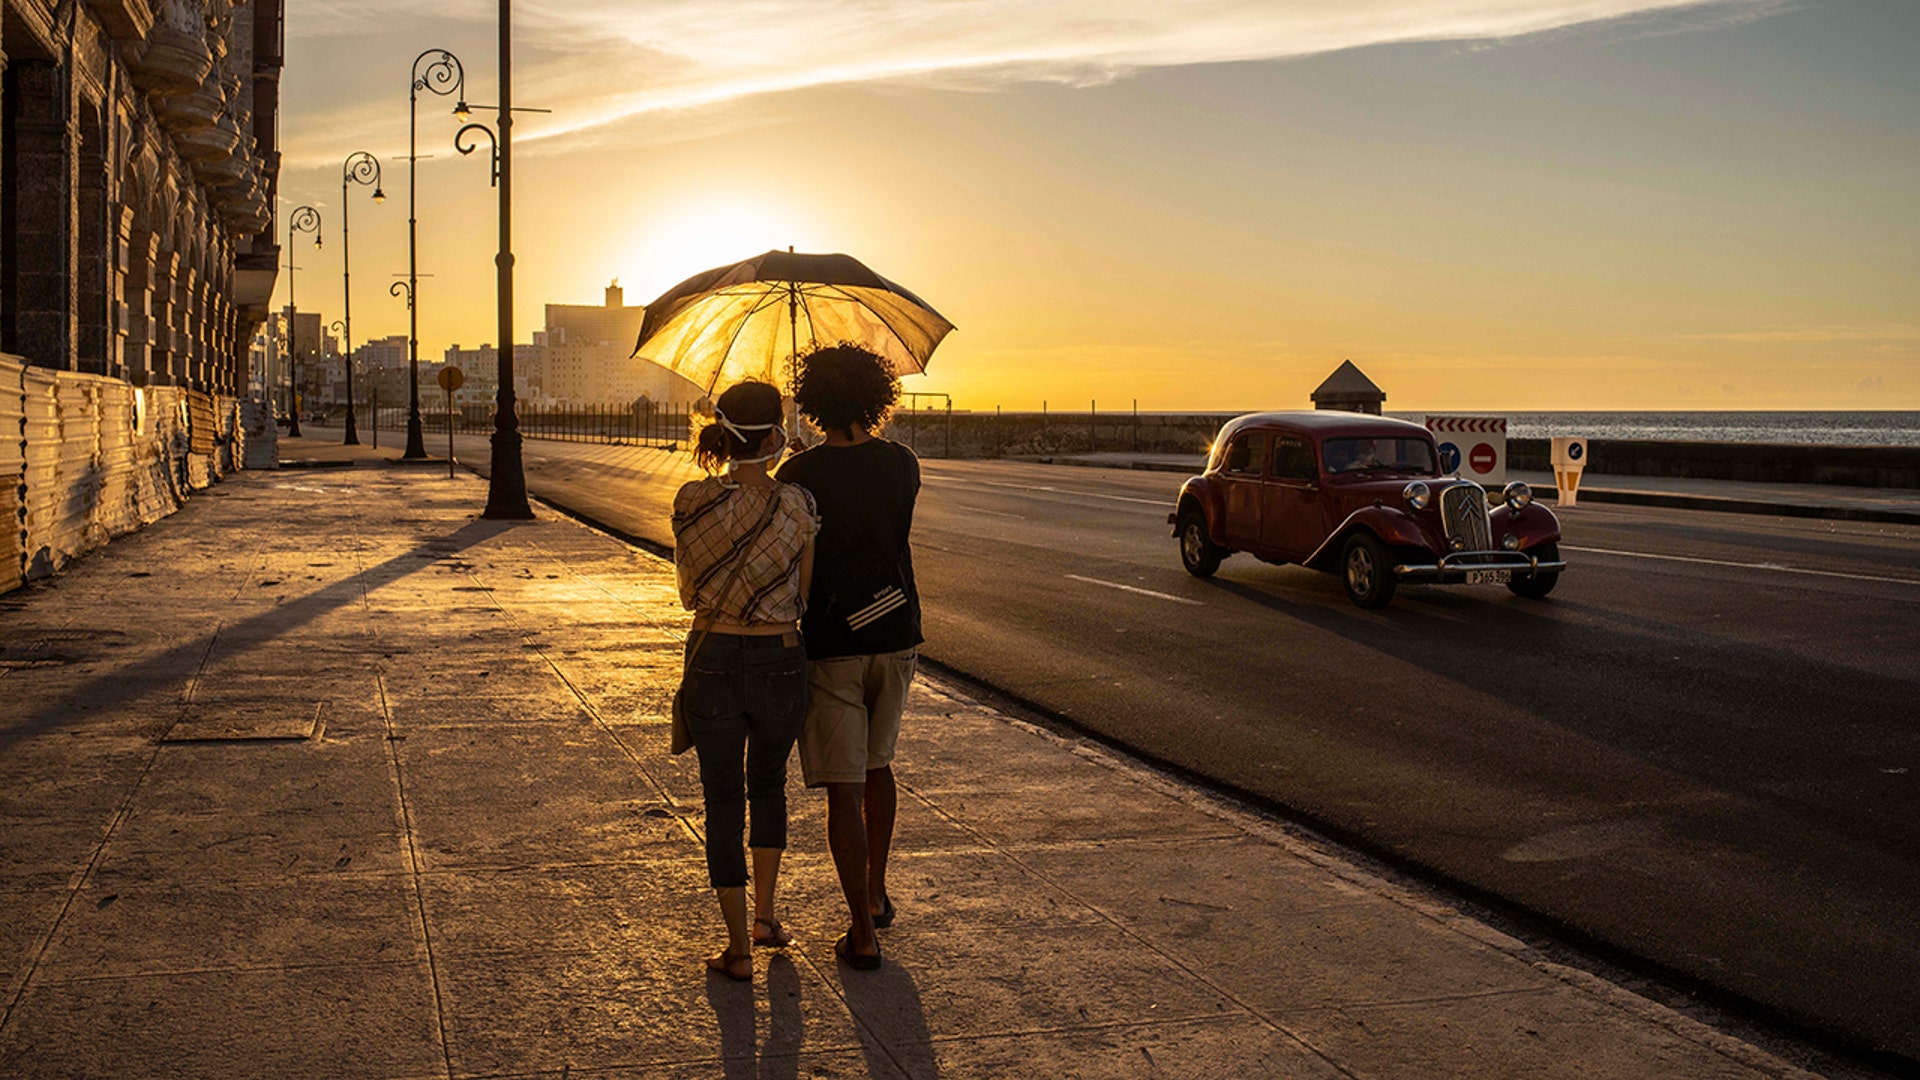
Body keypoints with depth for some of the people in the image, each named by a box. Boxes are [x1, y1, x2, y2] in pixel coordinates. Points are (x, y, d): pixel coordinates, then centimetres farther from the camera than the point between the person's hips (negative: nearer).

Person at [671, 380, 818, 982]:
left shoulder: (692, 502, -7)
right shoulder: (797, 507, -11)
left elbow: (691, 588, 5)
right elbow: (806, 598, -2)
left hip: (712, 661, 0)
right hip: (780, 662, 0)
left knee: (723, 803, 11)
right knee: (769, 784, 26)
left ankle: (739, 949, 14)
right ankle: (765, 916, 27)